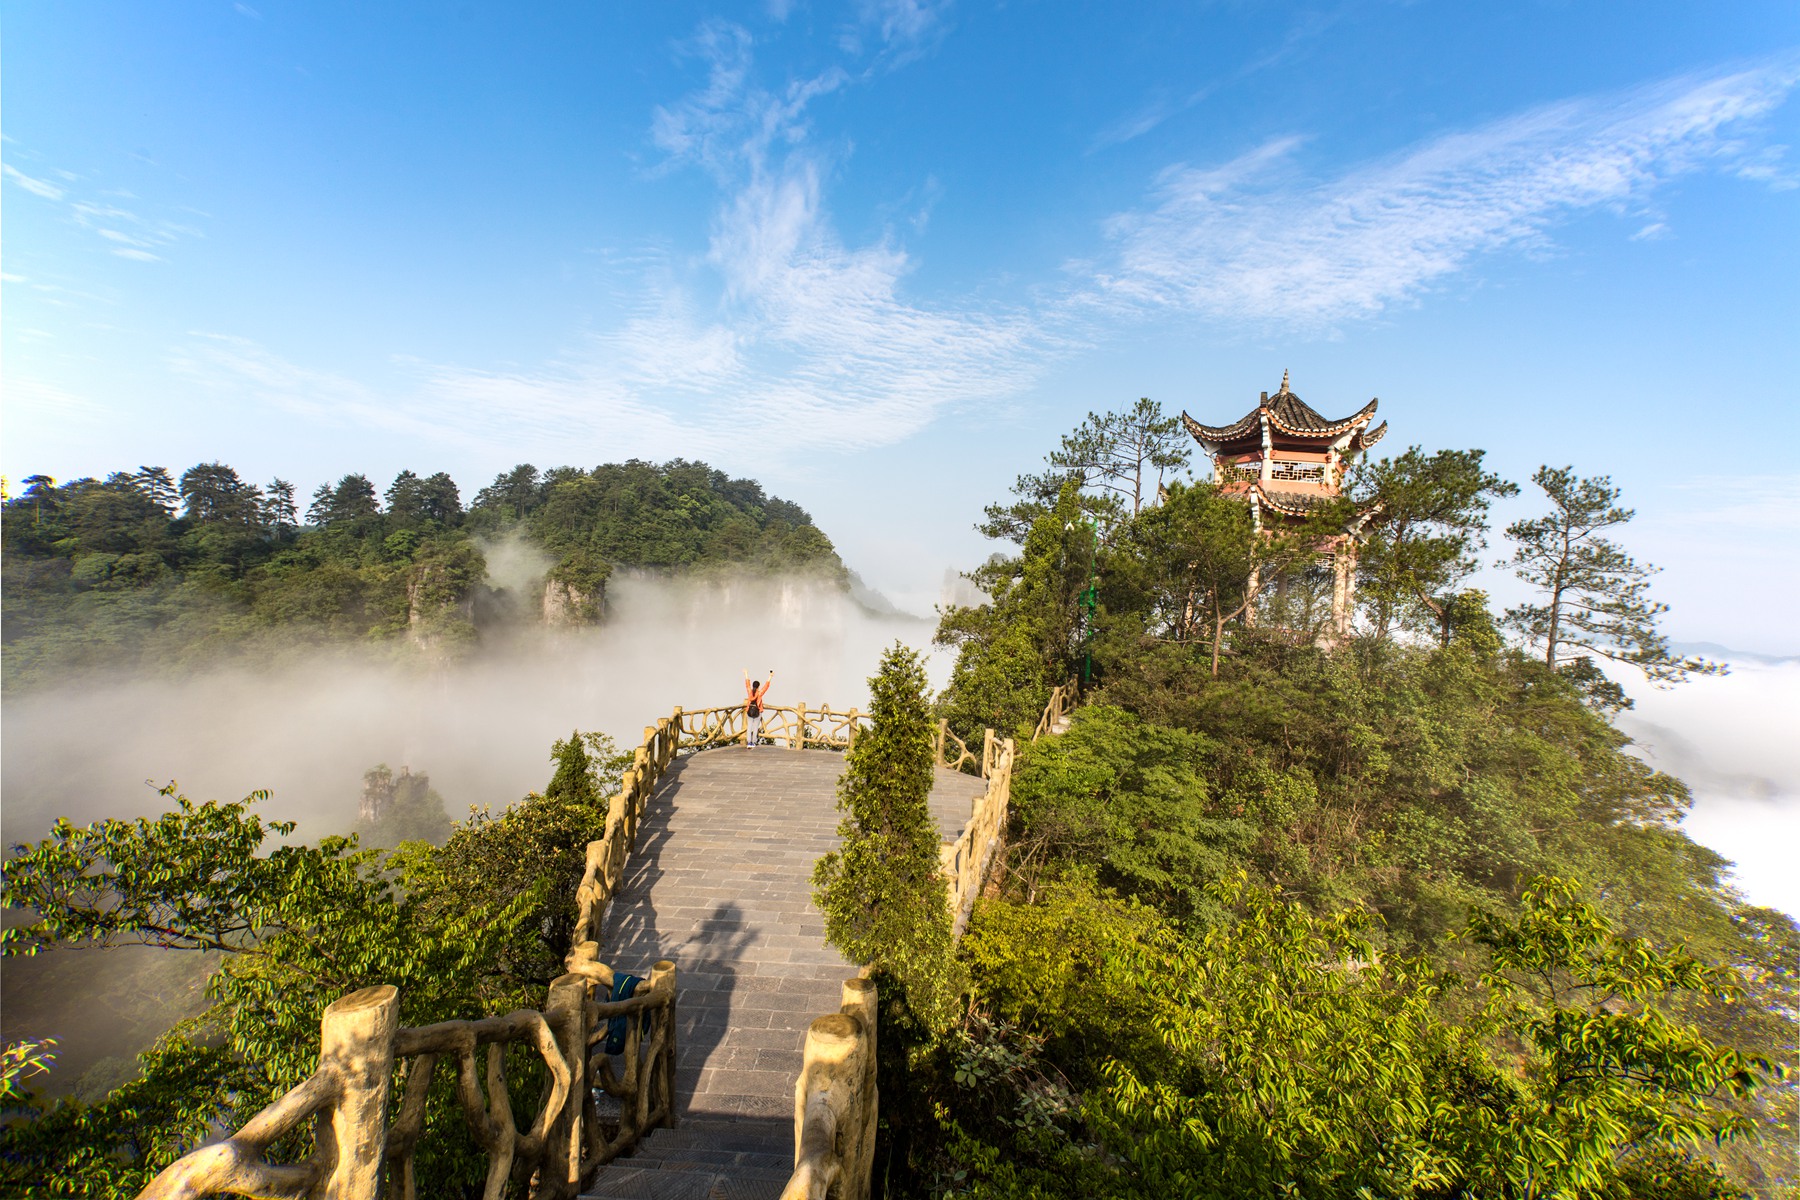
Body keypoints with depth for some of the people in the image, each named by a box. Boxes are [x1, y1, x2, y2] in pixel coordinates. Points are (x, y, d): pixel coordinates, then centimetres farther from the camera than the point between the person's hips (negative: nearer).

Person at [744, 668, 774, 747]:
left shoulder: (749, 692, -4)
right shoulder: (759, 693, -10)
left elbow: (747, 684, 10)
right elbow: (766, 686, -6)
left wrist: (746, 674, 22)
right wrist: (770, 677, 0)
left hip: (749, 712, 2)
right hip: (757, 712, -2)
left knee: (749, 727, 4)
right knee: (755, 728, 5)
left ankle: (749, 742, -1)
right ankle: (753, 742, 5)